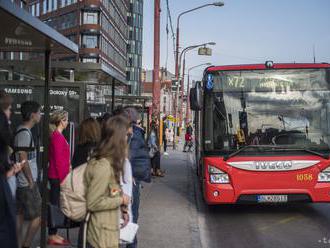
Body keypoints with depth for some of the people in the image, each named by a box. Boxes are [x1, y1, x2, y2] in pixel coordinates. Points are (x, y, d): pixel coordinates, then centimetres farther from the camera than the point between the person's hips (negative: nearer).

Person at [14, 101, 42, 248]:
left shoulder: (22, 131, 13)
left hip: (21, 183, 10)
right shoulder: (24, 133, -17)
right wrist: (31, 181, -14)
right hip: (27, 183, -10)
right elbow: (23, 159, -20)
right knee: (37, 216, -4)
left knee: (20, 216, 12)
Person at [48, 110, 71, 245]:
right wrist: (62, 178, -17)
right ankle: (52, 236, 6)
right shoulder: (57, 136, -16)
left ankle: (53, 234, 20)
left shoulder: (56, 135, 12)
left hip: (56, 176, 9)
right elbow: (58, 160, -19)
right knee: (55, 204, -2)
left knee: (56, 204, 13)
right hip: (57, 176, -9)